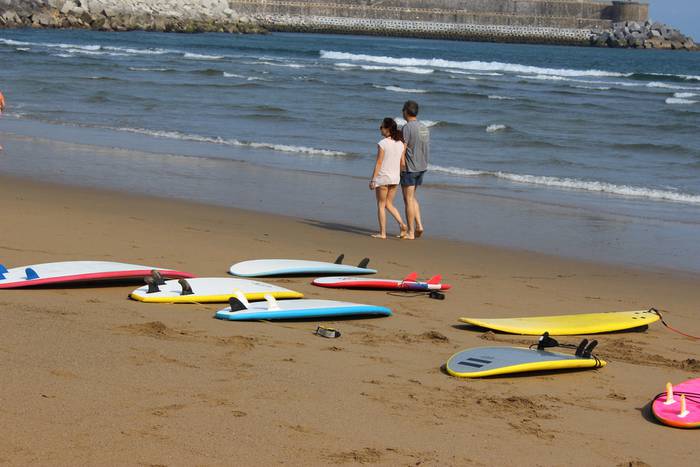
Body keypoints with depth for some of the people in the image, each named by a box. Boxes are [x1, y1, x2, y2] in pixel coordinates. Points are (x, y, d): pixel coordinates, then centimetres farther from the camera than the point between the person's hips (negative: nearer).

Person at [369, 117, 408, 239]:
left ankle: (382, 233, 8)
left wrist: (373, 179, -10)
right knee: (389, 204, 19)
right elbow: (402, 162, 6)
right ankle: (402, 224, 1)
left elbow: (379, 163, -15)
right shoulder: (401, 143, 3)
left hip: (382, 177, -6)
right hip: (395, 178, 6)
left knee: (381, 205, 6)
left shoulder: (382, 144, -15)